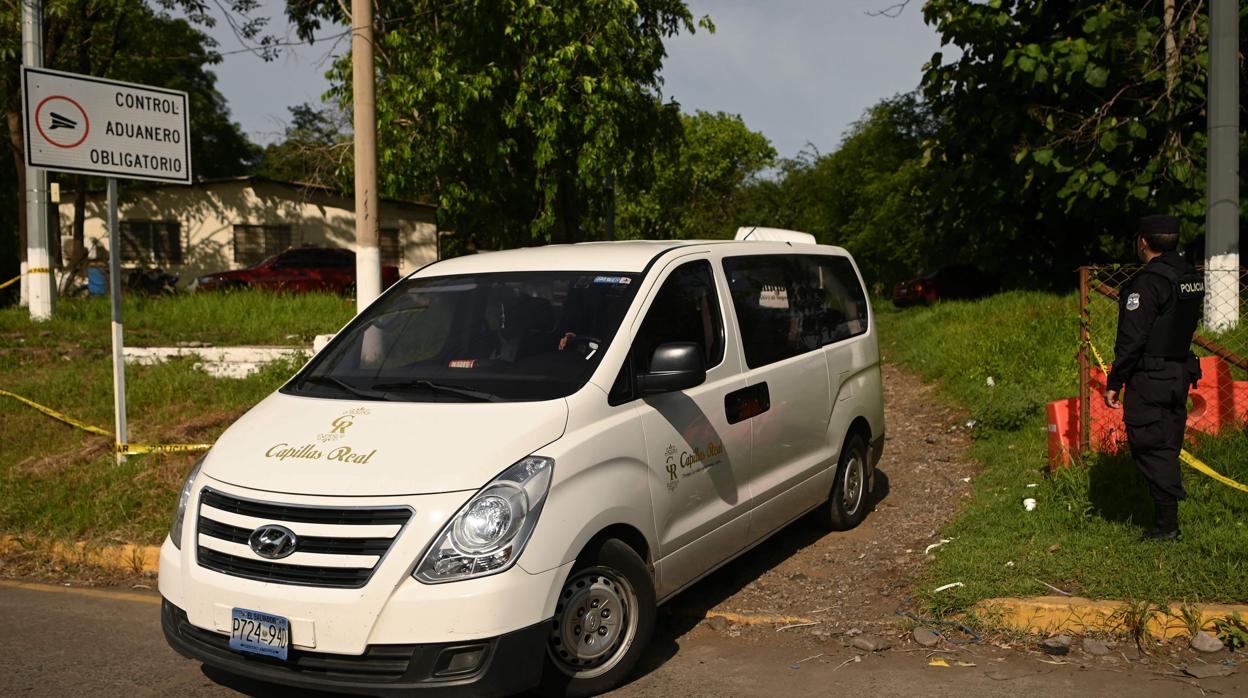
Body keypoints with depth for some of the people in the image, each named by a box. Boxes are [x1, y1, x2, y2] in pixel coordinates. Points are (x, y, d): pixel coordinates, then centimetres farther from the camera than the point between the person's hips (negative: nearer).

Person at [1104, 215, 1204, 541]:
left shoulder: (1148, 282, -17)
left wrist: (1114, 382, -14)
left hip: (1150, 377, -9)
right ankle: (1169, 516, 21)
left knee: (1150, 447, -3)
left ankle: (1167, 524, -2)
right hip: (1182, 373, 9)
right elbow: (1186, 326, 17)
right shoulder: (1192, 278, 10)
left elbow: (1132, 339, -19)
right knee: (1169, 446, 14)